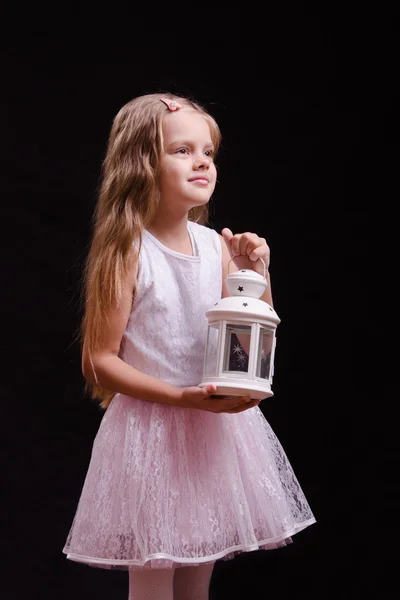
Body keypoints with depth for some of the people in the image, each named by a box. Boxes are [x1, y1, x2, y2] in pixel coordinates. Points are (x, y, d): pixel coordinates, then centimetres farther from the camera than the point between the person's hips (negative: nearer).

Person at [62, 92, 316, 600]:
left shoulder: (215, 244, 2)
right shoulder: (128, 252, -14)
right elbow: (100, 360, -14)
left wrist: (256, 273, -6)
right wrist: (182, 397, -22)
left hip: (216, 424, 6)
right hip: (152, 424, -6)